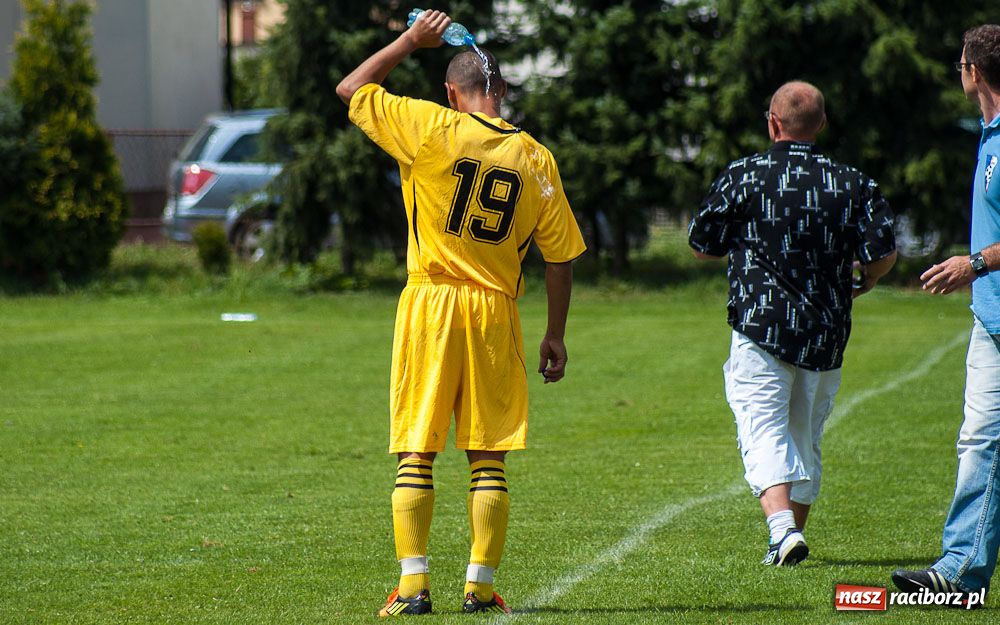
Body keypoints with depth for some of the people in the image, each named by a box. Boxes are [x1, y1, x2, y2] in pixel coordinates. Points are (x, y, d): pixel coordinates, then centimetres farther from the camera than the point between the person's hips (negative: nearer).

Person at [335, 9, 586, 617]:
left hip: (430, 305, -2)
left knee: (416, 452, 3)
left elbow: (351, 89, 6)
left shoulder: (431, 129, -5)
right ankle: (481, 586, 5)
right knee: (488, 458, 7)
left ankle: (413, 584, -2)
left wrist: (411, 40, 15)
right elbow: (561, 257, 6)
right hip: (496, 314, 2)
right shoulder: (537, 159, 3)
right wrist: (556, 336, 15)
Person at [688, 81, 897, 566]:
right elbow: (884, 253, -6)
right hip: (826, 336, 4)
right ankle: (793, 533, 25)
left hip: (761, 329, -3)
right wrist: (864, 281, 17)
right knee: (806, 440, 18)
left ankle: (782, 528, -30)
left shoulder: (742, 176, -3)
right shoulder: (853, 184, 3)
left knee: (764, 433, -10)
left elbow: (701, 247, 4)